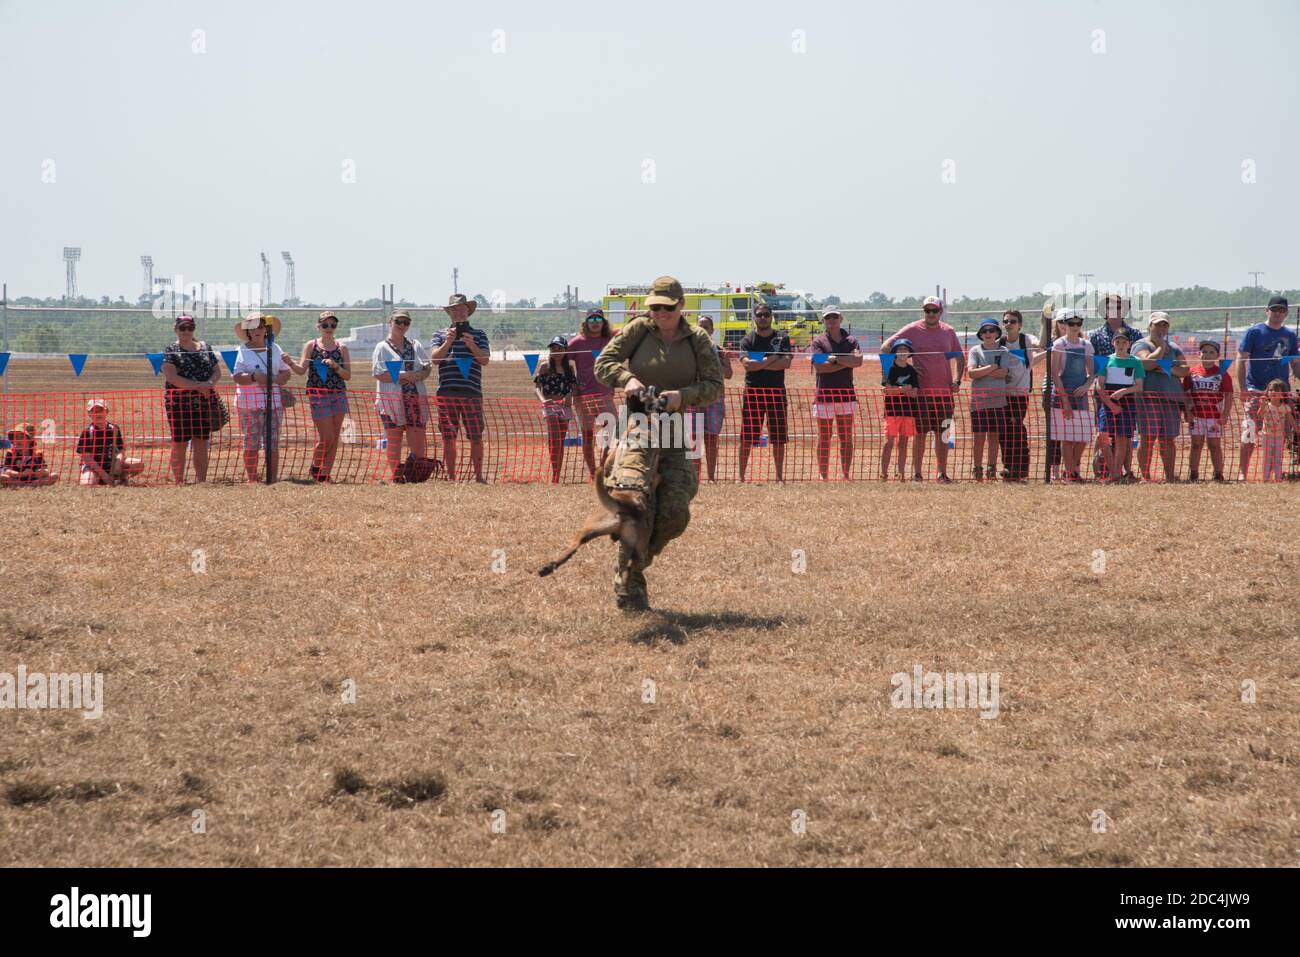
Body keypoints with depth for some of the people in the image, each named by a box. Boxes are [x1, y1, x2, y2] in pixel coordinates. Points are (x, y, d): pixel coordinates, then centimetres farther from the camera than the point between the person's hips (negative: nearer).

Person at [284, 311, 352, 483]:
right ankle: (315, 467, 18)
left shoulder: (341, 348, 7)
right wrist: (291, 364, -28)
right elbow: (301, 370, -8)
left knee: (334, 439, 2)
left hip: (339, 395, 3)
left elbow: (348, 376, 3)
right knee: (326, 438, -7)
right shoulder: (311, 346, 2)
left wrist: (335, 366, -14)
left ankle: (325, 475, 10)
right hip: (318, 396, -3)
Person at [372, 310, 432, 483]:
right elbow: (379, 374, -10)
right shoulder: (382, 347, 1)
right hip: (391, 401, -4)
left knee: (418, 440, -2)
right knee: (394, 441, 0)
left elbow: (428, 368, 12)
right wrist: (405, 375, -16)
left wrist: (418, 376, -10)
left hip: (416, 400, 4)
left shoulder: (416, 346, 15)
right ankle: (396, 477, 5)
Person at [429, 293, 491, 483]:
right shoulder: (440, 335, 14)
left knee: (476, 437, -2)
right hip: (447, 392, 0)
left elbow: (485, 360, 0)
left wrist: (472, 345, -17)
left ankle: (478, 476, 4)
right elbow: (435, 358, -1)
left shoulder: (478, 335, 13)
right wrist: (448, 343, -16)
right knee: (448, 437, 0)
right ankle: (451, 477, 5)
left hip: (472, 392, 0)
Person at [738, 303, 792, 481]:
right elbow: (746, 364, -12)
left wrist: (759, 364, -11)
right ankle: (741, 476, 3)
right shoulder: (748, 340, 5)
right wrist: (770, 361, -12)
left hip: (776, 392, 1)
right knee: (746, 438, -1)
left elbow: (786, 362, -9)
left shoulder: (782, 338, 7)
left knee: (778, 438, 4)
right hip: (753, 392, -1)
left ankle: (779, 476, 11)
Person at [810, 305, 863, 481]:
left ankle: (846, 475, 8)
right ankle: (823, 476, 3)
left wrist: (835, 359, -11)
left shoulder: (850, 341, 11)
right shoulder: (818, 342, 4)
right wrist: (846, 363, -9)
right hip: (824, 395, -2)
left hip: (846, 394, 2)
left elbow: (858, 360, -7)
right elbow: (819, 366, -12)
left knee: (846, 438, 3)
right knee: (824, 439, 0)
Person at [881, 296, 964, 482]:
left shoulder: (948, 332, 10)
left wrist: (957, 380, 6)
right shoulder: (912, 330, -1)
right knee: (920, 433, -2)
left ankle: (942, 473, 9)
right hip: (921, 390, -3)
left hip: (944, 391, 3)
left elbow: (960, 357, 20)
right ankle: (916, 473, 2)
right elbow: (885, 347, -3)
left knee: (942, 433, 4)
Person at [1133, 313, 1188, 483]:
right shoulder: (1141, 345, 3)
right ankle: (1145, 477, -6)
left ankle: (1170, 477, 6)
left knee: (1168, 439, 4)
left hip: (1172, 397, 5)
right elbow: (1148, 363, -16)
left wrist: (1169, 369, -10)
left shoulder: (1174, 348, 20)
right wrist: (1161, 346, -4)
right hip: (1148, 397, -5)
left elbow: (1185, 370, 8)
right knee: (1148, 439, -9)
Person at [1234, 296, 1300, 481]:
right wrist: (1243, 389, -12)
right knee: (1250, 433, -10)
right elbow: (1241, 360, -3)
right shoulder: (1254, 332, 0)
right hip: (1256, 391, -4)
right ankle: (1242, 472, -4)